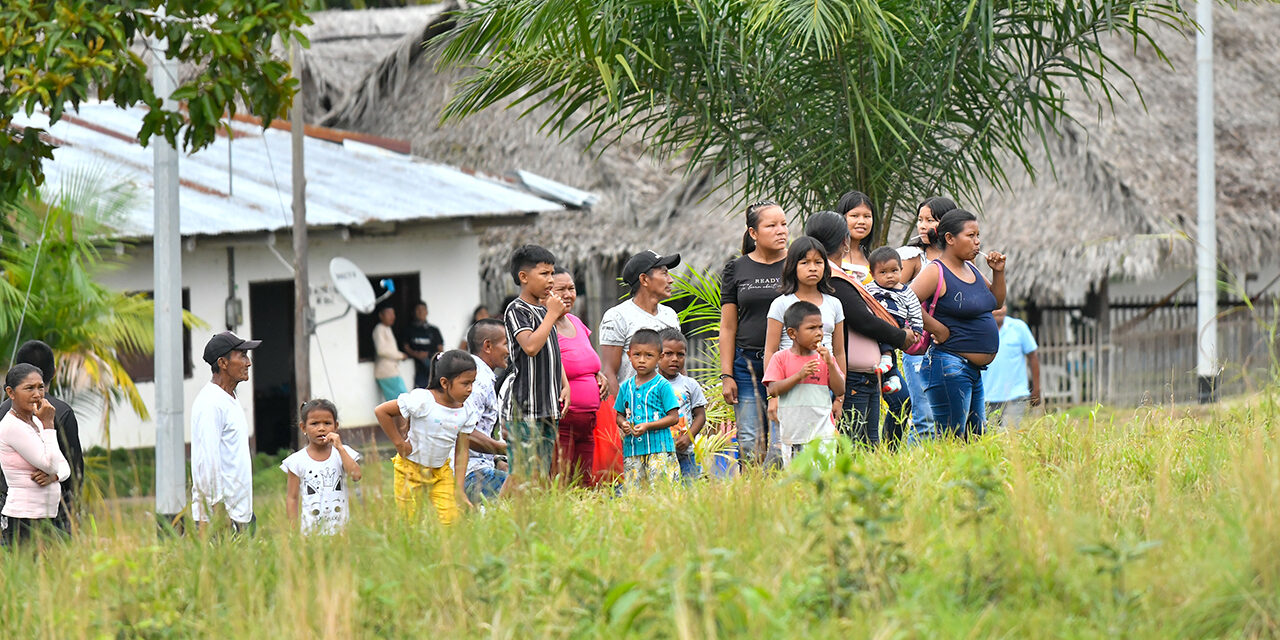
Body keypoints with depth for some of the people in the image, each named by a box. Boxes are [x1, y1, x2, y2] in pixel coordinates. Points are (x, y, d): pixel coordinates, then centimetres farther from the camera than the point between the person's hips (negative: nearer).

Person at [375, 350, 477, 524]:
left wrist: (459, 488, -1)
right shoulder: (422, 400, -22)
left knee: (451, 521, -6)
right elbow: (381, 411, -19)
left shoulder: (465, 413, -5)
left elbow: (462, 451, 2)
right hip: (411, 469, -5)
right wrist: (399, 443, -15)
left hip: (441, 471, 5)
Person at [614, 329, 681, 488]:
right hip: (632, 451, 4)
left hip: (659, 449, -4)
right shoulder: (626, 387, 12)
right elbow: (620, 414, 20)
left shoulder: (662, 386, -3)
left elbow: (673, 417, -5)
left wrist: (647, 426, -15)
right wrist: (623, 424, -4)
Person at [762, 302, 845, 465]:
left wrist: (830, 364, -8)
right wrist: (799, 375, -18)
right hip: (792, 432, -1)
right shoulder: (780, 358, 3)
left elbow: (840, 391, 4)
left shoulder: (825, 358, 9)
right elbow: (773, 389, -8)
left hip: (822, 431, 1)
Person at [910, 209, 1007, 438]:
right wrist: (937, 328, -15)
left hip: (974, 370, 9)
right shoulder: (936, 272, -11)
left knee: (976, 437, 11)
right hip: (949, 365, -9)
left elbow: (996, 302, 27)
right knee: (951, 441, -10)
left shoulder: (971, 270, 14)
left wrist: (998, 273, 10)